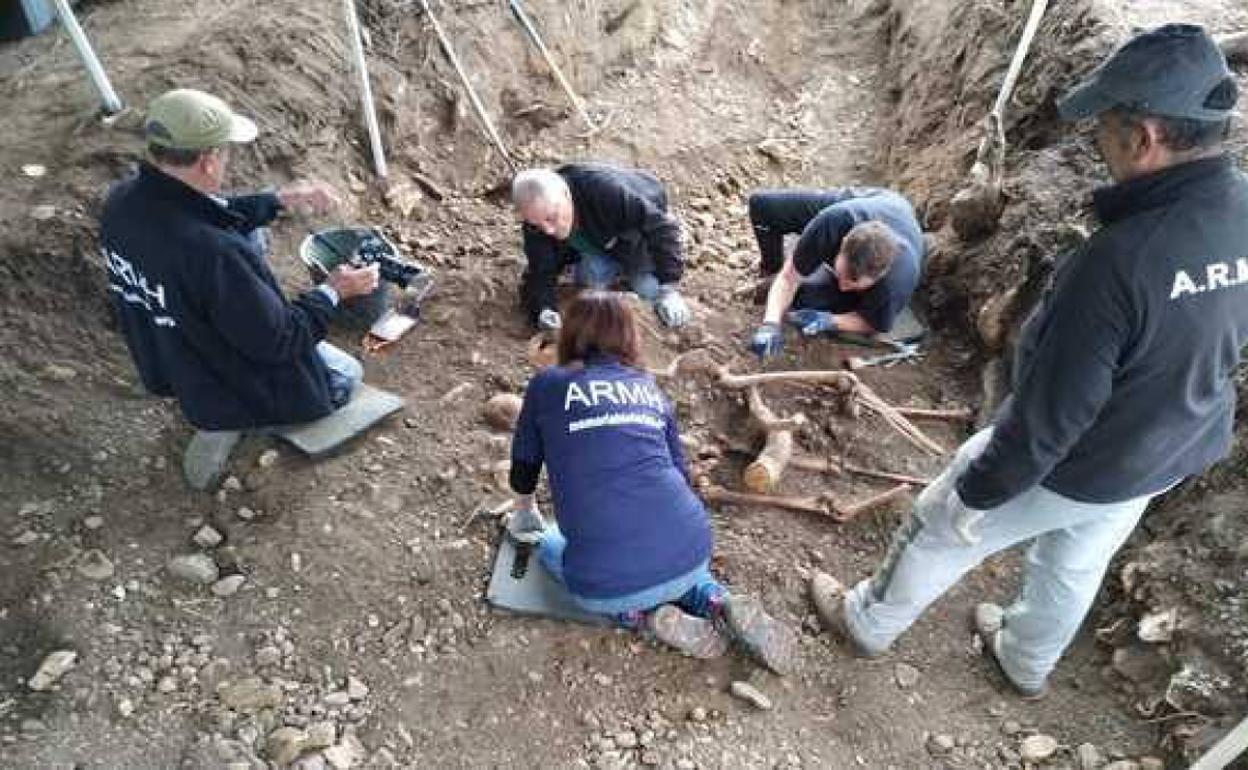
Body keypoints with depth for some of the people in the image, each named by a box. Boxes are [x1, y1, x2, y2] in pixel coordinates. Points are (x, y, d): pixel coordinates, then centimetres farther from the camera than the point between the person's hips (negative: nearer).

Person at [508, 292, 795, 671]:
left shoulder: (547, 385, 8)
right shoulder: (650, 388, 17)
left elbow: (523, 470, 20)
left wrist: (528, 518, 41)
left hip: (609, 583, -4)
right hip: (691, 553, 4)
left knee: (549, 548, 29)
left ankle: (642, 615, 5)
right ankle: (718, 602, 9)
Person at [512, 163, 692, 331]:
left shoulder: (605, 189, -42)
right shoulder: (537, 218, -26)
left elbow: (662, 227, -39)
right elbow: (539, 274, -22)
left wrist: (668, 288, -43)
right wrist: (544, 310, -44)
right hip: (601, 244, 4)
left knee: (649, 290, -18)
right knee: (591, 279, -20)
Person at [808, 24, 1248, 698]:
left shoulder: (1122, 258, -38)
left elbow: (1050, 414, -30)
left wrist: (979, 493, -16)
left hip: (1070, 465, -7)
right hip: (1170, 454, 7)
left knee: (940, 530, 16)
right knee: (1075, 566, 29)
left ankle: (867, 623, 41)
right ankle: (1027, 664, 57)